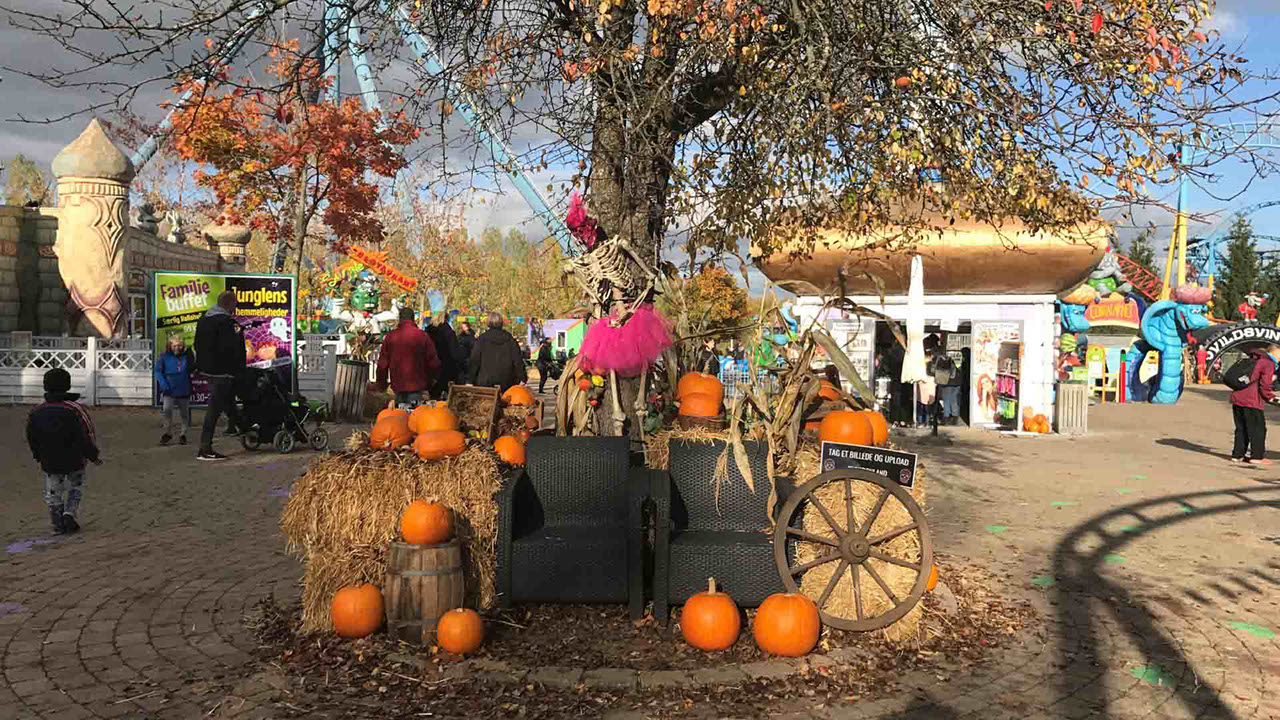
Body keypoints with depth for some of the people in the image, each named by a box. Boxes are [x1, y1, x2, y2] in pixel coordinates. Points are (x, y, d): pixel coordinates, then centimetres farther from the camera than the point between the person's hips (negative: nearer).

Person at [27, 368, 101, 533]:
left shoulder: (35, 413, -1)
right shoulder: (75, 410, -14)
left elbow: (32, 440, 9)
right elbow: (86, 436, -13)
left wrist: (39, 457, 24)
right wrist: (94, 455, -1)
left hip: (49, 463, 3)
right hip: (74, 461, -2)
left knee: (52, 493, 14)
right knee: (76, 486, 17)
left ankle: (58, 522, 11)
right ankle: (69, 513, -1)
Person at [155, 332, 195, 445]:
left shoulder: (187, 356, 3)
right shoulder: (165, 356, -3)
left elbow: (192, 369, 16)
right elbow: (158, 370, -1)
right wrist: (163, 383, -12)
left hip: (184, 390, 2)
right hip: (169, 390, -2)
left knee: (184, 413, 10)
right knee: (167, 409, -18)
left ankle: (182, 434, 25)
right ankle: (168, 432, -1)